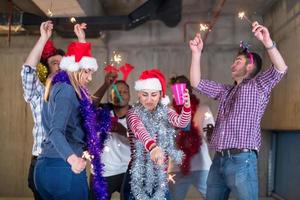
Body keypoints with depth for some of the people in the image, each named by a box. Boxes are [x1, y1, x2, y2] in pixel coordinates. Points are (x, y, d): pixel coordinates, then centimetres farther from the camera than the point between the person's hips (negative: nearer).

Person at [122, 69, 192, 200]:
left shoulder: (165, 113, 4)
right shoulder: (133, 114, -7)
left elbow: (181, 122, -16)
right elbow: (140, 132, -28)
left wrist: (186, 105, -37)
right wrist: (153, 147, -49)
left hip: (161, 177, 3)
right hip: (137, 177, -3)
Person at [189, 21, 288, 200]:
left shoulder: (259, 85, 6)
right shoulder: (225, 91, 23)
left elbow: (281, 69, -11)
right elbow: (197, 83, 19)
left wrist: (267, 42, -23)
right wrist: (196, 53, 10)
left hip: (242, 160, -6)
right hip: (219, 160, 6)